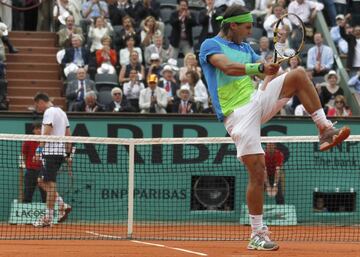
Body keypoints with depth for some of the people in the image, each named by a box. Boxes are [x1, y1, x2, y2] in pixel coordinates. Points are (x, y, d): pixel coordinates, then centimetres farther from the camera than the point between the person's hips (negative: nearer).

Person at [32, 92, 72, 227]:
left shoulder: (49, 112, -8)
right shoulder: (61, 112, 21)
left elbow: (47, 132, -20)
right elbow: (68, 135, 21)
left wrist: (39, 149, -25)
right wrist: (68, 154, 21)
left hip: (51, 152, -9)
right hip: (61, 152, 9)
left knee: (49, 183, -7)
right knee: (42, 181, 14)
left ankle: (48, 217, -6)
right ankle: (62, 205, 6)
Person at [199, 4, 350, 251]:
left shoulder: (245, 48, 20)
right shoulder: (210, 45, -3)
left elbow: (269, 70, 15)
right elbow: (227, 66, -23)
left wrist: (271, 72, -10)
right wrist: (260, 67, -36)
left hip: (257, 100, 6)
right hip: (238, 114, -6)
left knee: (299, 74, -13)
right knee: (257, 173, -12)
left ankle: (325, 129, -15)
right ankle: (257, 234, -2)